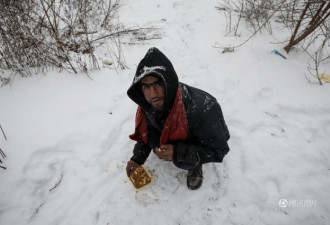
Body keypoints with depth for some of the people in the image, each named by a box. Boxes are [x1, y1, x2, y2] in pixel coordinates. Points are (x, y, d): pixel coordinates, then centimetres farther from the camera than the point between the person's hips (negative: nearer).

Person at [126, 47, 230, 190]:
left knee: (183, 160, -30)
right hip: (173, 135, 5)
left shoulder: (202, 108, -42)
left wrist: (178, 152, -40)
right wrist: (138, 158, -10)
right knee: (153, 139, -20)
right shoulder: (149, 103, -23)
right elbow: (145, 132, 0)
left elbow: (219, 151, -31)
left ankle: (196, 166, 5)